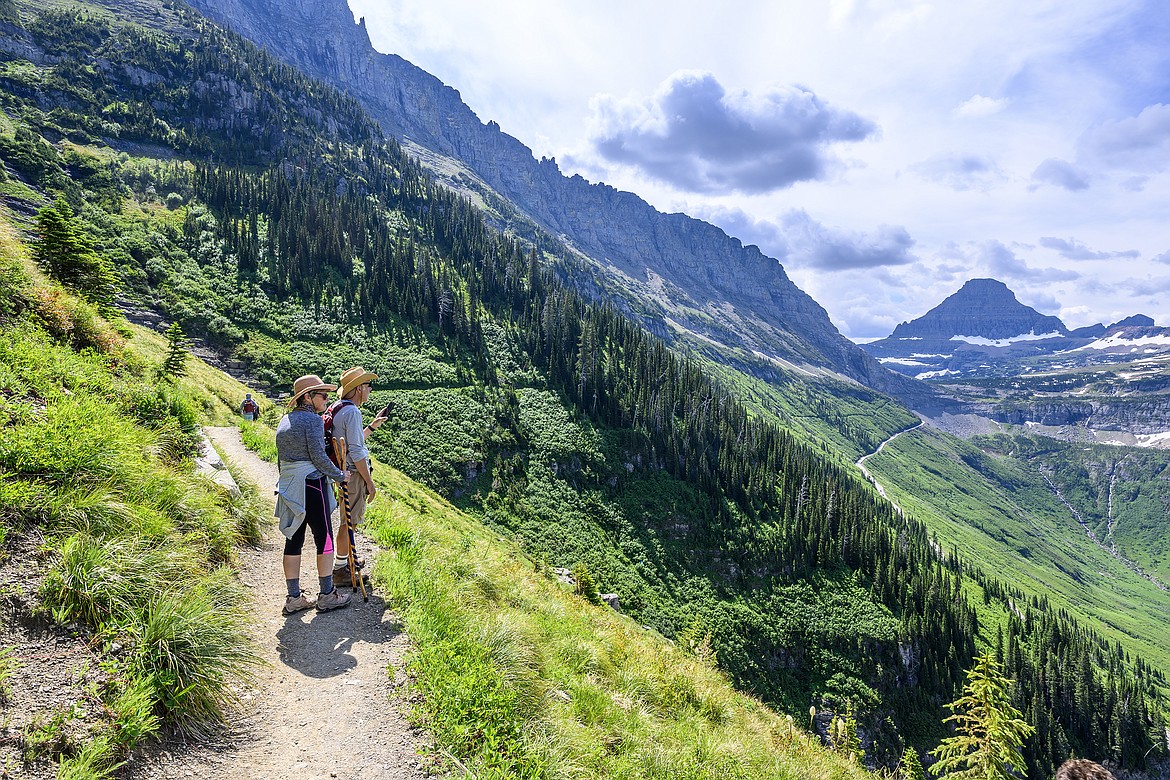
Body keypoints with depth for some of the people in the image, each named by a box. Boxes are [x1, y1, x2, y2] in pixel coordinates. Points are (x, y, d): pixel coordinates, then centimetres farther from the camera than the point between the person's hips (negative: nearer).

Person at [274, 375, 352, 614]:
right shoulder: (312, 419, -13)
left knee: (293, 539, 11)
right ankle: (327, 596, 10)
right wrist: (340, 475, -3)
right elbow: (318, 457, -16)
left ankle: (294, 598, 18)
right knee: (324, 538, 2)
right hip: (311, 485, -8)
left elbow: (281, 459, 17)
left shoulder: (285, 420, 14)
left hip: (288, 486, 9)